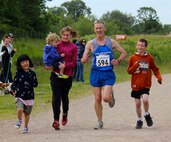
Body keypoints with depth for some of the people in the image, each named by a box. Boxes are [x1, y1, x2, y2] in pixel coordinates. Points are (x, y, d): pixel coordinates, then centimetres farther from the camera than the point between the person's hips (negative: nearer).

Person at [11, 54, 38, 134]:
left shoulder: (32, 73, 1)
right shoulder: (18, 73, -1)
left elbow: (35, 85, -2)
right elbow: (14, 82, 7)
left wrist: (32, 79, -17)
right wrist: (13, 90, -6)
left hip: (29, 97, 1)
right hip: (19, 96, -1)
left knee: (27, 113, 10)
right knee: (20, 109, -23)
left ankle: (26, 127, 29)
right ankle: (19, 120, 6)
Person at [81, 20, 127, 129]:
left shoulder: (111, 42, 1)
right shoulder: (91, 43, 2)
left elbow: (124, 53, 9)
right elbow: (83, 59, 3)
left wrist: (118, 60, -10)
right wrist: (84, 60, -22)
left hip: (108, 74, -1)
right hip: (95, 74, 1)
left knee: (106, 98, -15)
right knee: (98, 99, 2)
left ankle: (111, 95, 22)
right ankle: (100, 122, 17)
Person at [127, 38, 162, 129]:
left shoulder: (149, 58, 0)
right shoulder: (133, 58, 1)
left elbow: (155, 69, 8)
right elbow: (129, 71, 2)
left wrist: (159, 77, -8)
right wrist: (135, 65, -16)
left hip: (146, 84, -2)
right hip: (136, 85, 2)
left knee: (145, 99, -22)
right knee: (137, 103, 6)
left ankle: (147, 115, 5)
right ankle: (139, 120, 23)